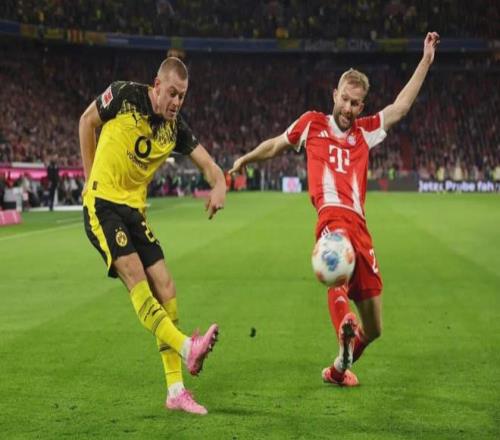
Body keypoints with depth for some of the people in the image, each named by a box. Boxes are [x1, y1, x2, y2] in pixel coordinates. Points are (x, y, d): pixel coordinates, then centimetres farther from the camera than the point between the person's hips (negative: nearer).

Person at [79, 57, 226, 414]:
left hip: (135, 210, 5)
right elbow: (87, 121, 5)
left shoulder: (176, 128, 2)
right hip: (102, 204, -5)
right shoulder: (124, 96, -9)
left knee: (165, 289, -3)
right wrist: (91, 175, 5)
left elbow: (207, 163, 0)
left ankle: (176, 391, 1)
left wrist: (219, 186, -23)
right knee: (135, 275, -25)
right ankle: (186, 348, -38)